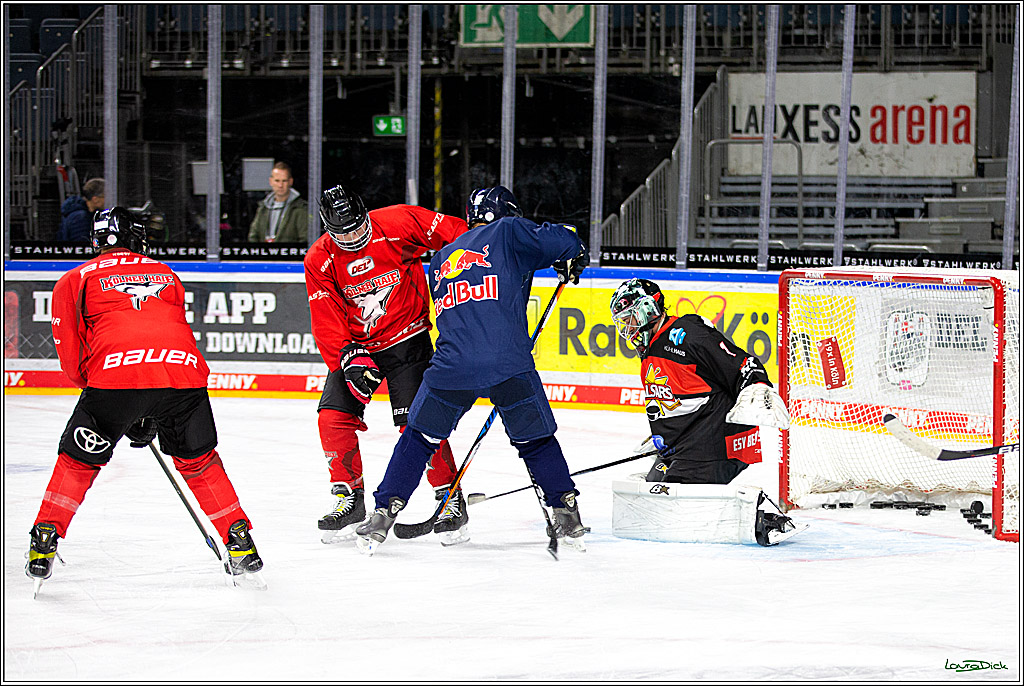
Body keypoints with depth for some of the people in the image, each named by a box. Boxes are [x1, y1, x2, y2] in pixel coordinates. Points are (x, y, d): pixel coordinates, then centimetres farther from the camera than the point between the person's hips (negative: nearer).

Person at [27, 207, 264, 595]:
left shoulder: (75, 281, 21)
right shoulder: (166, 274, 32)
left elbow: (71, 356, 15)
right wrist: (148, 417, 37)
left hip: (115, 373, -2)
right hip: (183, 372, 2)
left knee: (78, 460, 17)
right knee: (198, 460, 23)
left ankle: (43, 547, 11)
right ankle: (241, 546, 20)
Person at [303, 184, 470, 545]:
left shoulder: (399, 224, -17)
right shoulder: (319, 261, -8)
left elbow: (453, 232, -11)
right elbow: (327, 321, -9)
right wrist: (348, 357, -22)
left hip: (407, 339, -3)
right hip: (356, 346, 3)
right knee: (334, 416, -9)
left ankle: (451, 500, -4)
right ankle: (348, 498, 7)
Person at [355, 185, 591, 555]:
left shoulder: (440, 261, 27)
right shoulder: (508, 233, 10)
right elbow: (563, 241, 0)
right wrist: (572, 261, 22)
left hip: (452, 368, 3)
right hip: (509, 365, -3)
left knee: (420, 437, 17)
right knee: (536, 439, 15)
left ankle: (384, 514, 11)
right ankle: (568, 518, 15)